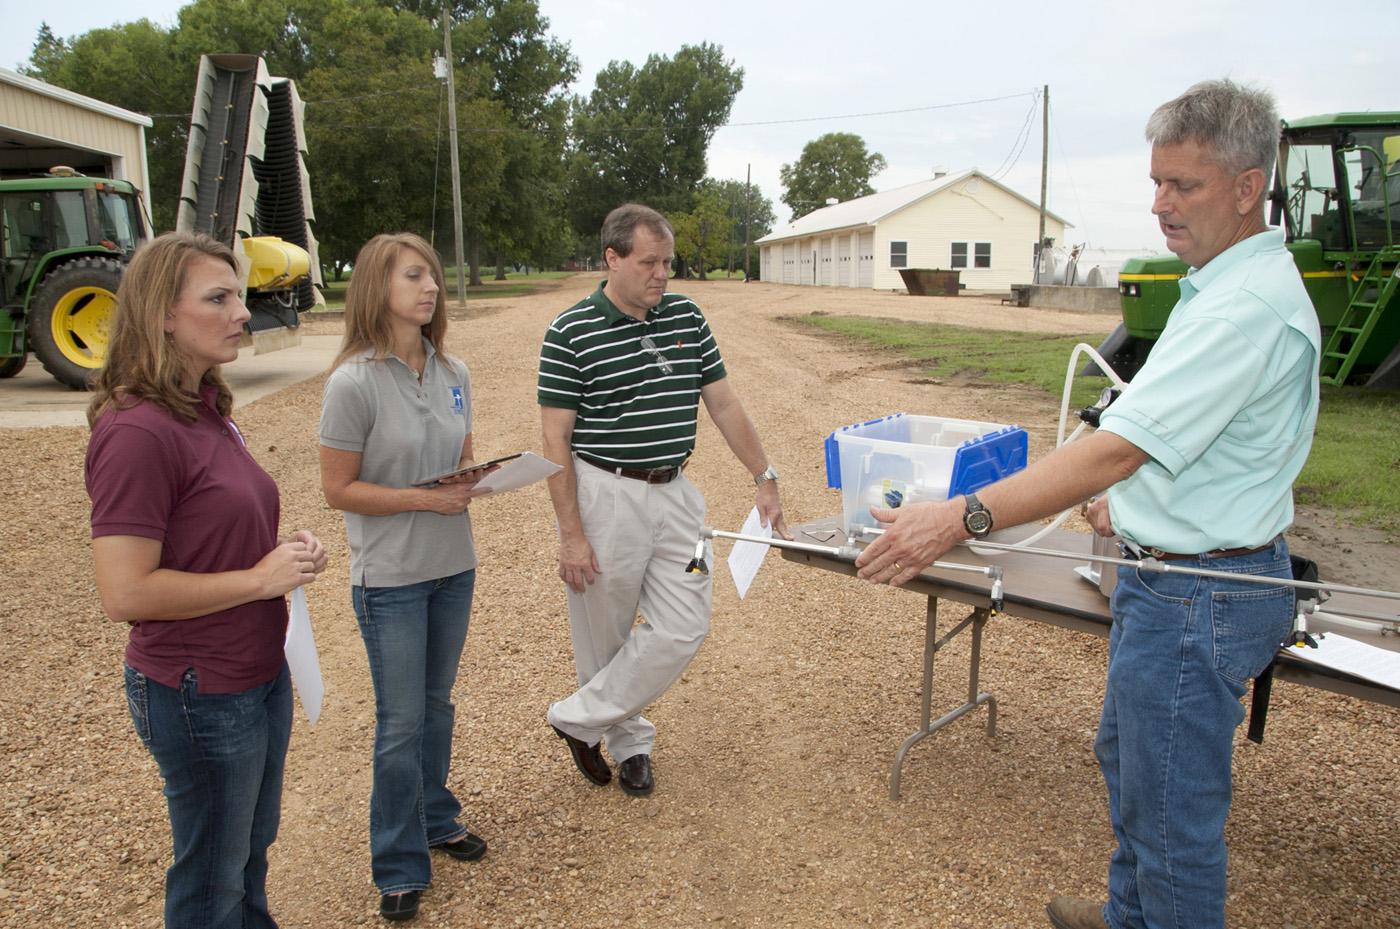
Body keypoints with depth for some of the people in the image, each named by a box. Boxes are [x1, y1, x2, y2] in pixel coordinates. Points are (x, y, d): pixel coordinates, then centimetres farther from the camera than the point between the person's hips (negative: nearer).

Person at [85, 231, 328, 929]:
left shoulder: (205, 409, 5)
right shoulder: (136, 431, -23)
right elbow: (124, 594, -26)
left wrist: (285, 549, 0)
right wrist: (260, 578, -20)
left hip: (258, 671, 9)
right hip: (200, 691, -8)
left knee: (252, 847, 26)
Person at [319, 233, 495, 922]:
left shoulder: (453, 373, 2)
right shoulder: (354, 381, -16)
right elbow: (339, 489, -14)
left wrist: (479, 479, -10)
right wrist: (425, 499, -22)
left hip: (453, 567, 6)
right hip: (390, 578, -5)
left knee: (437, 706, 21)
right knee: (401, 723, 5)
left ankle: (435, 819, 41)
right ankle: (400, 866, 24)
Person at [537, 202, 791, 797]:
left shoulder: (686, 317, 5)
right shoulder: (571, 332, -10)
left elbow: (723, 403, 9)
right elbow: (555, 441, -11)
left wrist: (765, 480, 5)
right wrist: (572, 534, -15)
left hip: (673, 492, 5)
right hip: (605, 496, -5)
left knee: (683, 627, 3)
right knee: (605, 634, 8)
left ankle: (580, 720, 19)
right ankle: (629, 741, 31)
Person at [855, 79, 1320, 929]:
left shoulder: (1245, 308, -26)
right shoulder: (1240, 284, 9)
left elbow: (1118, 449, -35)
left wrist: (963, 518, -39)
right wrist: (1135, 500, 21)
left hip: (1195, 594, -11)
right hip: (1175, 568, 11)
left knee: (1171, 805, 4)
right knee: (1127, 755, 26)